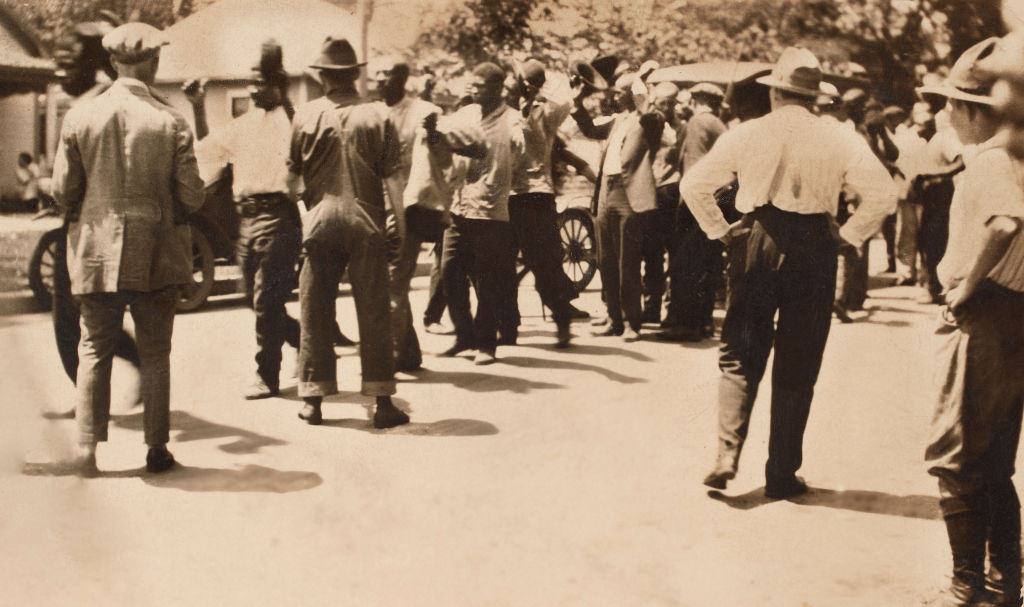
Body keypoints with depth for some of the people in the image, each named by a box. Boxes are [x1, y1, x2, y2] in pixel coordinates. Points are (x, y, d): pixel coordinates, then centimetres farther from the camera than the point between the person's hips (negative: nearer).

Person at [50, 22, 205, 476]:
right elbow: (191, 196, -7)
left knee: (94, 351, 10)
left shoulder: (80, 116, -3)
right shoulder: (171, 122, -8)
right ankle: (156, 449, 15)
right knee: (154, 354, 9)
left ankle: (87, 448, 8)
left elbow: (62, 191, -1)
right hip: (156, 255, -1)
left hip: (96, 252, 1)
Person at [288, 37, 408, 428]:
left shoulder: (305, 116, 1)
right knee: (373, 315, 3)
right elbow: (392, 179, 0)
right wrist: (401, 227, 10)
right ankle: (383, 402, 5)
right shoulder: (376, 119, -2)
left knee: (315, 315, 9)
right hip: (366, 224, -1)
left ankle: (313, 401, 13)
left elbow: (292, 172, 10)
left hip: (319, 222, 1)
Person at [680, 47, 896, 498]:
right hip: (813, 249, 0)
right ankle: (782, 475, 13)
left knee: (739, 358, 12)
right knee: (797, 368, 8)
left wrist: (719, 229, 9)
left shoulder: (746, 135, 0)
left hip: (759, 242, 0)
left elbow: (694, 184, 0)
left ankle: (726, 456, -3)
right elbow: (883, 195, -6)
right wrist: (850, 236, 4)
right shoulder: (837, 141, -1)